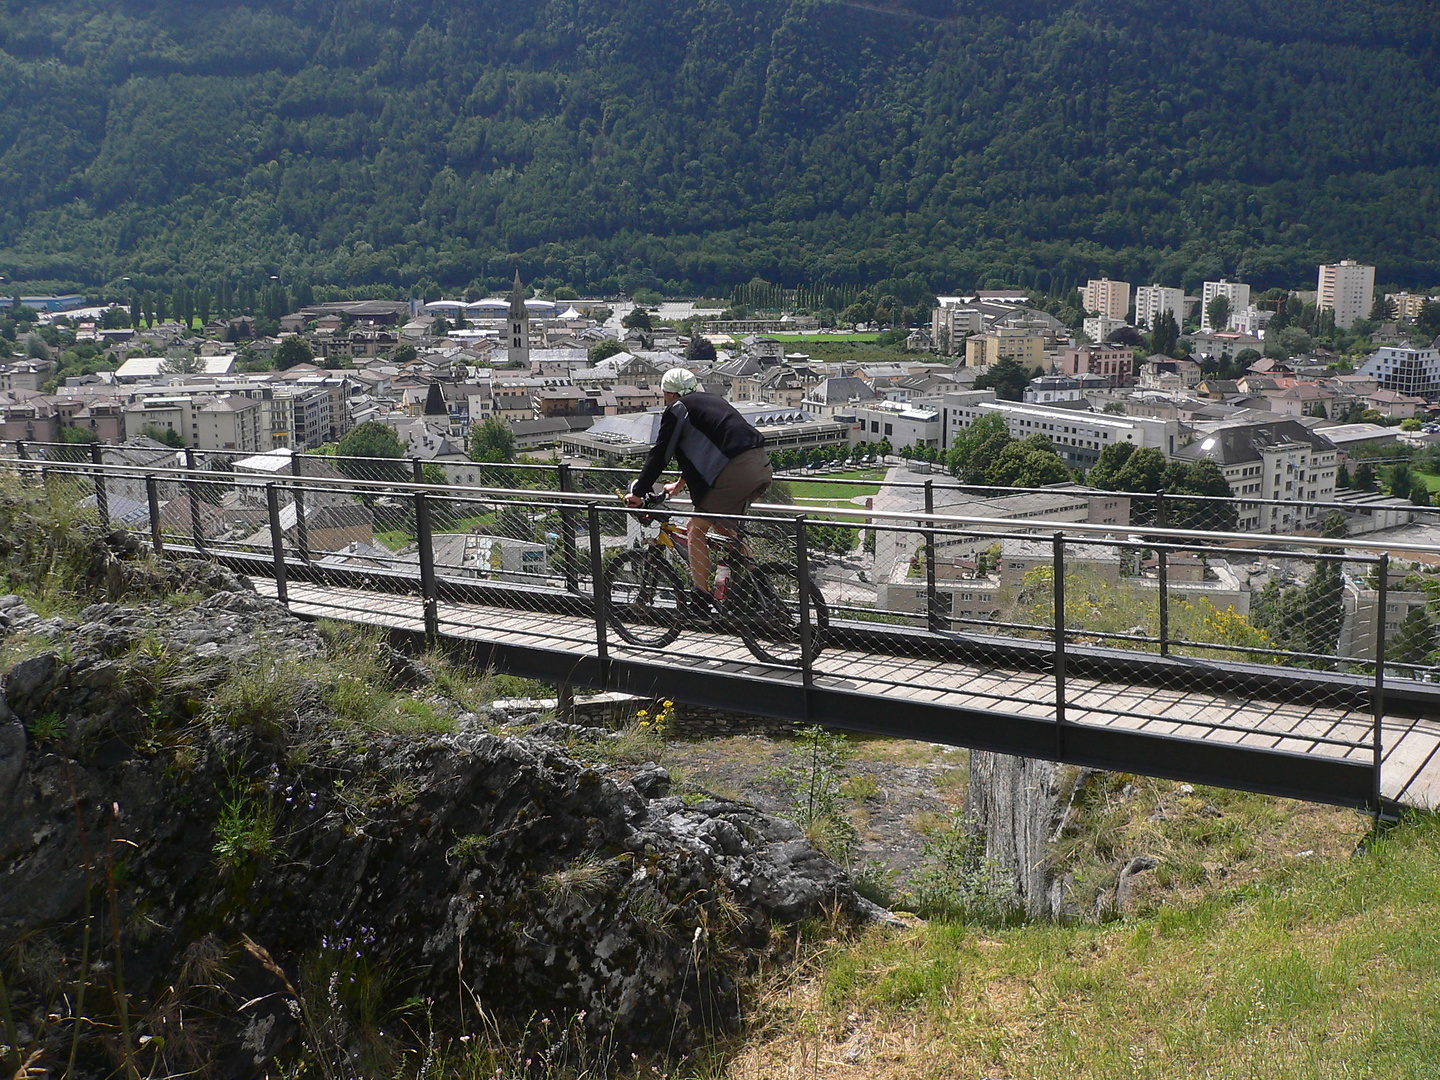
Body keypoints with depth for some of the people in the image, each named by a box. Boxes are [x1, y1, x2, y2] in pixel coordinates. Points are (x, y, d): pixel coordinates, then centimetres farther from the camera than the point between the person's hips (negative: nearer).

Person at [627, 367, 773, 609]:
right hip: (762, 465, 8)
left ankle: (702, 596, 3)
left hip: (735, 470, -8)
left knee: (697, 530, 4)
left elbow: (659, 455, 4)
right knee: (722, 524, 26)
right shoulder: (713, 400, 29)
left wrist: (637, 493, 13)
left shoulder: (677, 410, 5)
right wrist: (680, 484, 48)